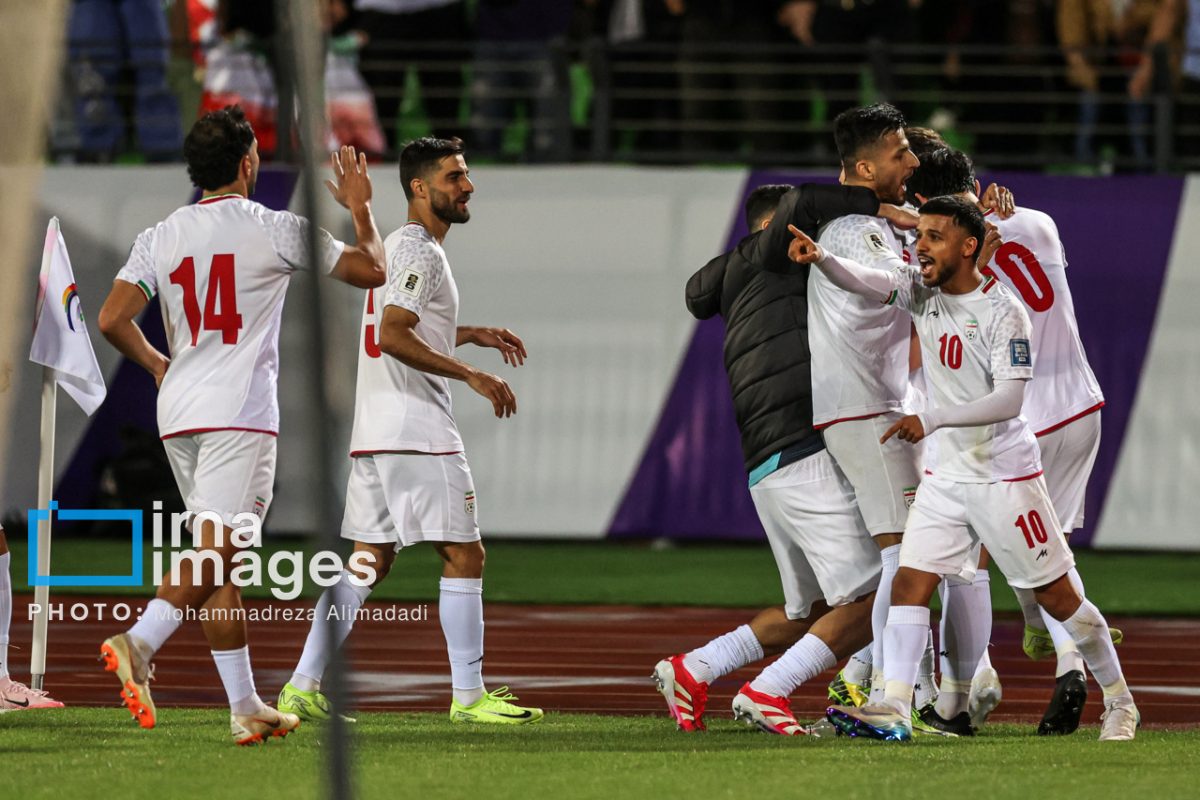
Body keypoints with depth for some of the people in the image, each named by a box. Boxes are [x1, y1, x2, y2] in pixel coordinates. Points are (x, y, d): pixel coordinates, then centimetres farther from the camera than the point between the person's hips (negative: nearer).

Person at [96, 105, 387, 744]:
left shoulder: (159, 236, 8)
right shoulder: (275, 230, -3)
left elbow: (112, 321, 2)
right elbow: (370, 270, 5)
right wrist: (360, 208, 22)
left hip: (178, 409, 6)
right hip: (240, 411, -6)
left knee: (219, 559, 10)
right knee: (216, 549, -14)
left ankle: (245, 708, 10)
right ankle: (138, 642, -36)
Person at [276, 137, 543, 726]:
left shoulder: (399, 246, 20)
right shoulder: (421, 252, -12)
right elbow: (394, 337, -22)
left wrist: (472, 334, 28)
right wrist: (472, 375, -20)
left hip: (375, 433, 10)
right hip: (416, 432, -10)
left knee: (369, 561, 10)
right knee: (463, 555, -4)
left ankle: (302, 688, 6)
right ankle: (468, 695, -3)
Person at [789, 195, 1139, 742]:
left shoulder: (1002, 311, -16)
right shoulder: (922, 291, 2)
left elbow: (1009, 400, -23)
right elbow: (867, 282, -15)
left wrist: (931, 420, -29)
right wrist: (820, 258, -35)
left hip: (1004, 475, -6)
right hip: (944, 475, 6)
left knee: (1055, 596, 2)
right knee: (910, 583, -8)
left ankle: (1120, 703, 16)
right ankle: (894, 708, -13)